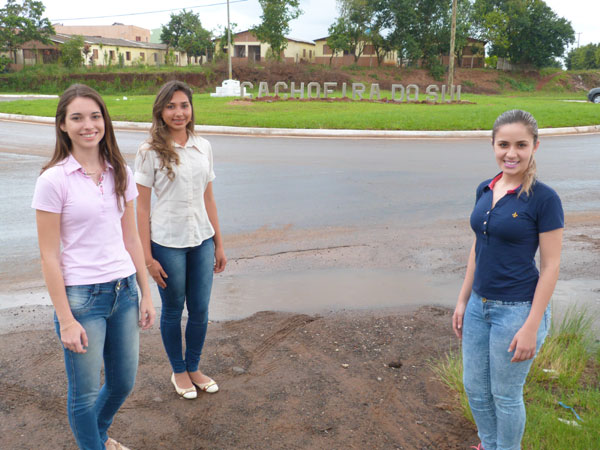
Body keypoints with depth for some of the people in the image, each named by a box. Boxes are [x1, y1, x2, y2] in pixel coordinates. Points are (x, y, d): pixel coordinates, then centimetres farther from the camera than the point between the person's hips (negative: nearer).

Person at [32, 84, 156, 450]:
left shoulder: (120, 173, 4)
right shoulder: (54, 180, -12)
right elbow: (50, 256, -11)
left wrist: (146, 293, 8)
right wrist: (66, 320, -11)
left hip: (123, 290, 5)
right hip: (81, 296, -5)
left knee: (123, 382, 19)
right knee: (85, 392, 8)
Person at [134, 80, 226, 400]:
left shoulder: (203, 147, 5)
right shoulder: (150, 152, -8)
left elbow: (208, 199, 10)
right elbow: (142, 207, -7)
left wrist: (218, 244, 10)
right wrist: (147, 256, -11)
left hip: (201, 241, 4)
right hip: (167, 244, -4)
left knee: (200, 310, 12)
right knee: (173, 310, 12)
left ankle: (193, 368, 33)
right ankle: (178, 371, 32)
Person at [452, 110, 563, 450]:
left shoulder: (544, 199, -15)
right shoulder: (485, 191, 3)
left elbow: (551, 266, -14)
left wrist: (531, 326, -16)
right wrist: (463, 300, 12)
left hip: (517, 309, -6)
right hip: (479, 306, 6)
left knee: (505, 395, 11)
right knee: (475, 388, 18)